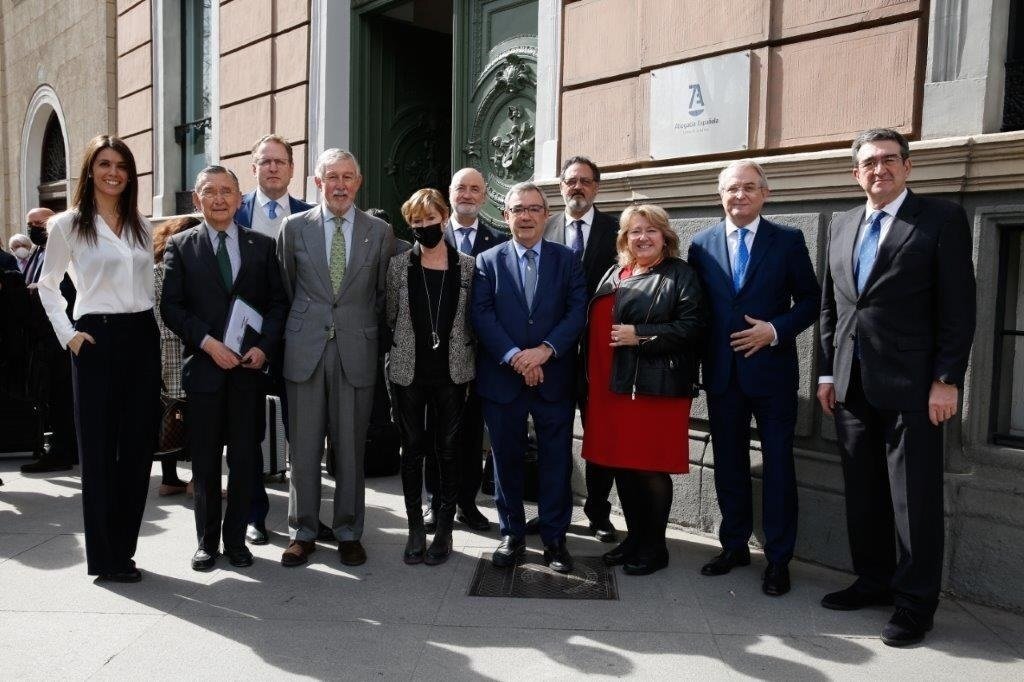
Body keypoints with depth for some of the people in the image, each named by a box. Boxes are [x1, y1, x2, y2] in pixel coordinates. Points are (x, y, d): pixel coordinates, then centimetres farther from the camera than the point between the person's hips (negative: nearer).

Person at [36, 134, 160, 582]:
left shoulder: (141, 226, 13)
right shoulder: (67, 224, 1)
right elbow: (48, 285, 6)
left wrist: (151, 331, 11)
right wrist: (67, 334, -5)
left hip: (142, 336, 4)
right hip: (97, 339, -4)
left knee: (138, 445, 6)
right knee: (99, 448, 2)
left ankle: (124, 548, 19)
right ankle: (104, 557, 11)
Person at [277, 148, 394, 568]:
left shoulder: (380, 232, 5)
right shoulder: (294, 227, 6)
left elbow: (383, 294, 11)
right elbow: (286, 287, 13)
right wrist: (300, 326, 13)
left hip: (356, 352, 0)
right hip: (305, 350, 1)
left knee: (351, 448, 6)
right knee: (304, 447, 6)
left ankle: (349, 533, 19)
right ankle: (302, 533, 19)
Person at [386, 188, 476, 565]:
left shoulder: (468, 266, 0)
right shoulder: (398, 265, 1)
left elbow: (474, 320, 6)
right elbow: (391, 316, 9)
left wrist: (461, 354, 4)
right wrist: (406, 348, 10)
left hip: (452, 372, 0)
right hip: (408, 372, 1)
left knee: (448, 450, 6)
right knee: (412, 450, 8)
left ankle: (444, 530, 17)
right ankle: (415, 530, 19)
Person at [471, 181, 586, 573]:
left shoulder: (567, 260, 7)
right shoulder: (488, 261, 6)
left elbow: (578, 312, -2)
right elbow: (482, 316, -4)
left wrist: (545, 350, -16)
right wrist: (514, 357, -15)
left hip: (554, 377, 0)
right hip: (501, 377, 0)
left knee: (556, 461, 5)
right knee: (506, 460, 9)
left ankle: (555, 538, 18)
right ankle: (512, 535, 23)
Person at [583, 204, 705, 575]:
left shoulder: (680, 274, -2)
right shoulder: (614, 274, 16)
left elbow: (691, 327, -13)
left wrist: (640, 335, -17)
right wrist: (593, 376, 8)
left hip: (656, 386, -6)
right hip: (614, 386, 6)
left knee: (652, 468, 1)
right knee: (621, 464, 11)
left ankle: (655, 547, 17)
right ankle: (634, 537, 27)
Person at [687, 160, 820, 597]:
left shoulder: (788, 240, -1)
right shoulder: (701, 244, 5)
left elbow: (809, 299, 1)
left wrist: (776, 330, -14)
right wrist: (702, 360, -1)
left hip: (771, 369, -2)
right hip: (722, 373, 3)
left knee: (777, 464, 4)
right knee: (728, 463, 12)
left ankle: (778, 558, 16)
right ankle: (734, 545, 27)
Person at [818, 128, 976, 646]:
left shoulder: (943, 218, -2)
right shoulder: (842, 226, 14)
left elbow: (959, 307, -6)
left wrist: (946, 381, -11)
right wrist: (827, 373, 11)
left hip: (911, 386, -5)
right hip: (852, 385, 5)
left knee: (915, 498, 2)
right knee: (862, 493, 14)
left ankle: (915, 601, 16)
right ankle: (873, 581, 29)